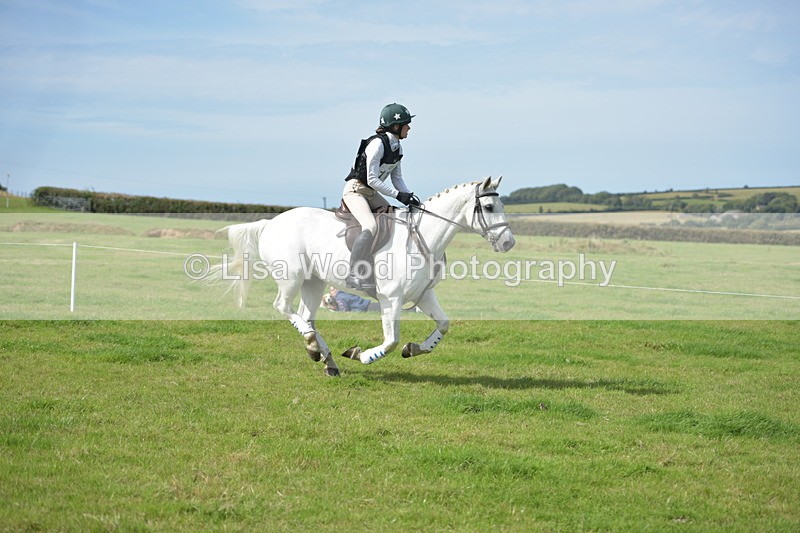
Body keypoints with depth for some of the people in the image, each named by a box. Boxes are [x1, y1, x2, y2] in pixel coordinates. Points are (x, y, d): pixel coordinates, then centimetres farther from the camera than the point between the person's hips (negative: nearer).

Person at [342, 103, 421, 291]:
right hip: (355, 190, -10)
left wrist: (409, 197, -4)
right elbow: (372, 180, -23)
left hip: (372, 194, 10)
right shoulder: (377, 144, -21)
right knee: (370, 226, -30)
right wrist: (398, 195, -24)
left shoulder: (397, 147, 6)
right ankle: (355, 275, -34)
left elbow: (396, 177, 11)